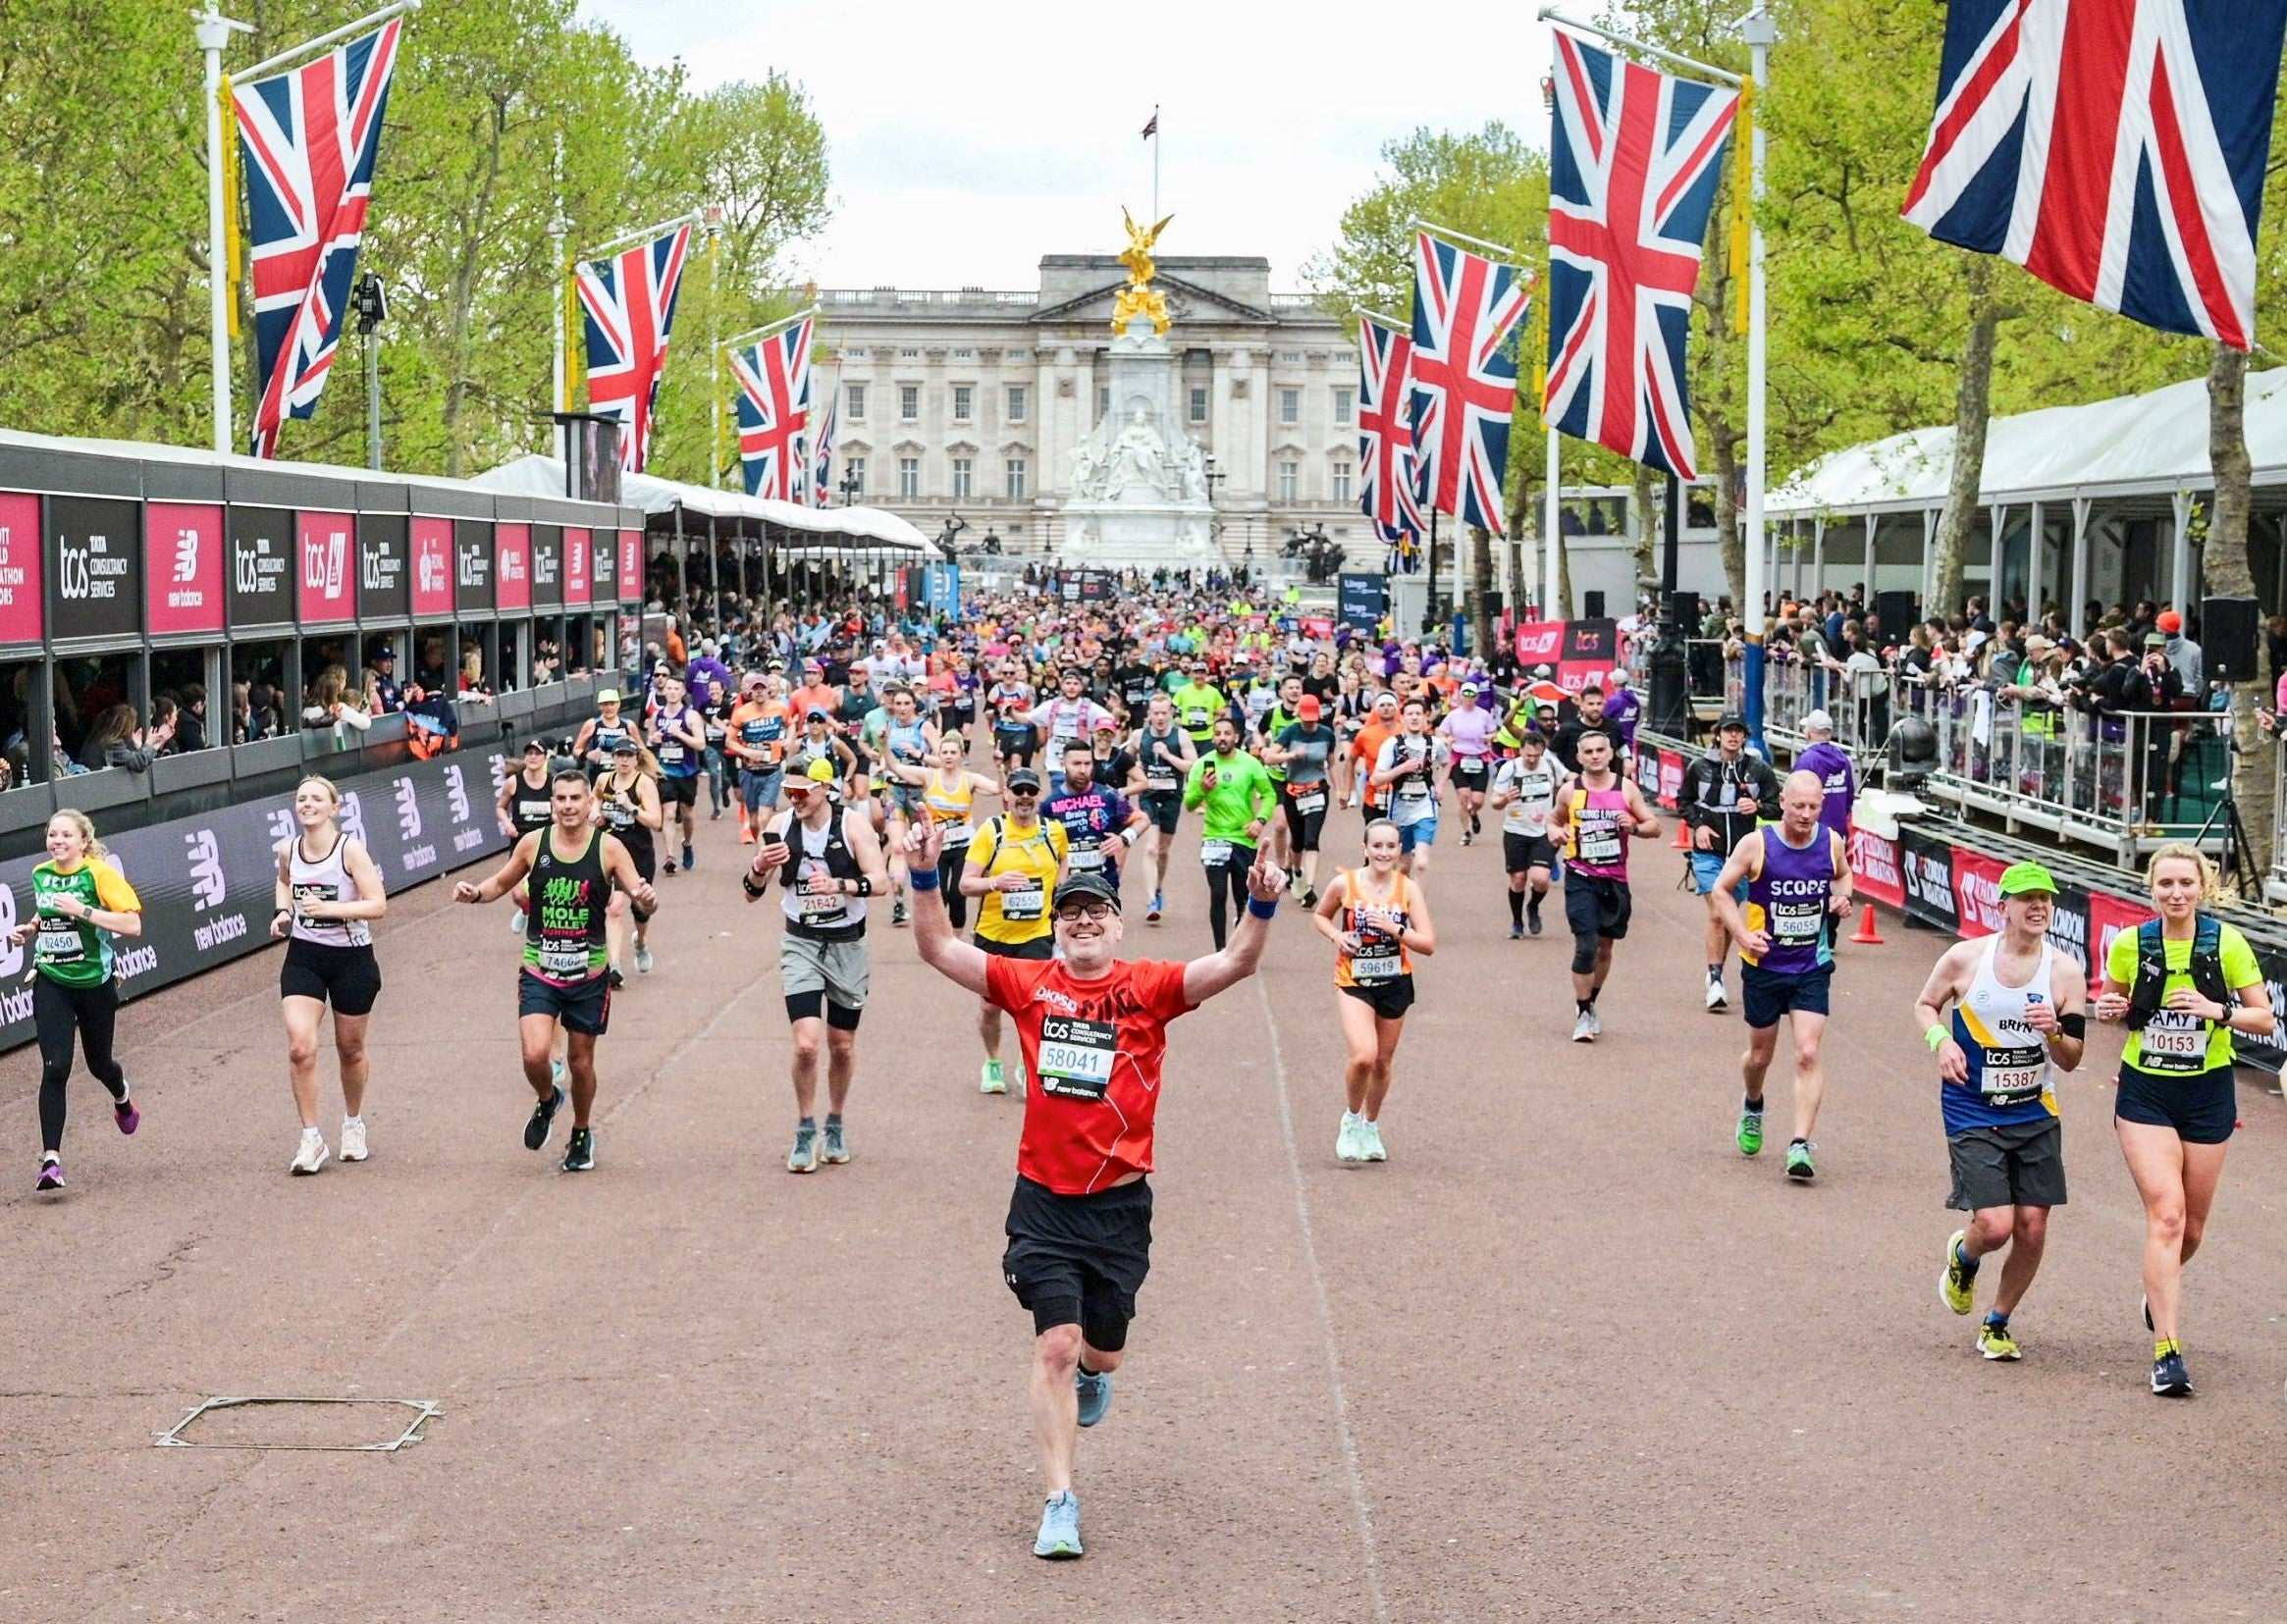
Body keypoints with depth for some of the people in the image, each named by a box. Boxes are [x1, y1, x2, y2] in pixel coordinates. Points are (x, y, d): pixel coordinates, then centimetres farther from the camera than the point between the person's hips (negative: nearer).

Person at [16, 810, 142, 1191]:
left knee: (98, 1063, 15)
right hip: (51, 984, 3)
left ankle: (122, 1099, 53)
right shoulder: (41, 874, 4)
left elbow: (133, 924, -22)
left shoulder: (100, 873, -13)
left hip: (95, 983, -3)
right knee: (55, 1068, -13)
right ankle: (51, 1159, -15)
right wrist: (31, 929, 5)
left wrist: (82, 910, -27)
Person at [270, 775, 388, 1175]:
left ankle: (353, 1123, 37)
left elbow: (378, 904, -20)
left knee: (350, 1049, 13)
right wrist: (284, 911, 4)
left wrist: (331, 908, -32)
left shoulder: (350, 849, -15)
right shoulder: (288, 850, -1)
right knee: (299, 1047, -14)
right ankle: (311, 1139, -5)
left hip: (352, 959, -3)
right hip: (303, 957, 3)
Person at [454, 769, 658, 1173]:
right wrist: (474, 893, -9)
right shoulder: (533, 844, -3)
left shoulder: (608, 848, -8)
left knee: (580, 1061, 11)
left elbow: (641, 898, -11)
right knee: (535, 1055, -17)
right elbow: (501, 883, 13)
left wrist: (647, 899, -35)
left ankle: (581, 1134, 36)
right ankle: (548, 1101, 18)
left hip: (589, 975, 0)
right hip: (539, 972, 0)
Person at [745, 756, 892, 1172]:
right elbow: (751, 893, -1)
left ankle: (835, 1126, 33)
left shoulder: (853, 824, -12)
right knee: (806, 1043, -14)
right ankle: (805, 1133, 4)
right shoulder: (780, 826, -6)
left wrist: (839, 884, -38)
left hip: (848, 945, 0)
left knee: (842, 1047, 11)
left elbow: (880, 881, -21)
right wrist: (760, 867, -24)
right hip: (801, 943, 0)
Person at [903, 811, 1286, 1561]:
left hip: (1120, 1202, 1)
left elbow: (1234, 964, -13)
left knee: (1102, 1350, 13)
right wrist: (925, 878, -13)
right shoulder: (1029, 985, 1)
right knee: (1055, 1345, -8)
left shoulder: (1148, 988, -2)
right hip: (1043, 1199, 0)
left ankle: (1091, 1375, 52)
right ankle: (1059, 1505, -1)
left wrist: (1261, 906, -30)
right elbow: (940, 949, 1)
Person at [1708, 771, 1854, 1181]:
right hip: (1764, 965, -1)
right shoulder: (1756, 844, -13)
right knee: (1760, 1055, 15)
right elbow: (1721, 890, -4)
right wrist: (1743, 935, -17)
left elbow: (1843, 873, 18)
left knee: (1808, 1053, -13)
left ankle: (1801, 1144, -13)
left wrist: (1842, 895, -5)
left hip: (1813, 967, 1)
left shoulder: (1831, 841, -4)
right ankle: (1752, 1107, 47)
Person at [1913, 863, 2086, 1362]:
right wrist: (1941, 1040, -10)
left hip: (2036, 1116, 3)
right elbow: (1925, 1005, 10)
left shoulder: (2066, 971, -4)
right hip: (1973, 1116, -3)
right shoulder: (1964, 959, -8)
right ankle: (1962, 1256, 25)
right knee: (1995, 1226, -13)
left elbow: (2071, 1061, 0)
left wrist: (2054, 1031, -22)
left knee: (2032, 1229, 0)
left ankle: (1997, 1323, 23)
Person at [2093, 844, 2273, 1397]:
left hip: (2207, 1093, 1)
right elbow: (2115, 1005, 12)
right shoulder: (2130, 945, -5)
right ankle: (2167, 1353, -15)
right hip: (2145, 1093, -1)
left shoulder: (2227, 944, -8)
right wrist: (2110, 1011, -11)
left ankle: (2159, 1290, 47)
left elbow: (2265, 1019, -5)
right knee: (2165, 1214, -15)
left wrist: (2219, 1010, -23)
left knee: (2191, 1229, 12)